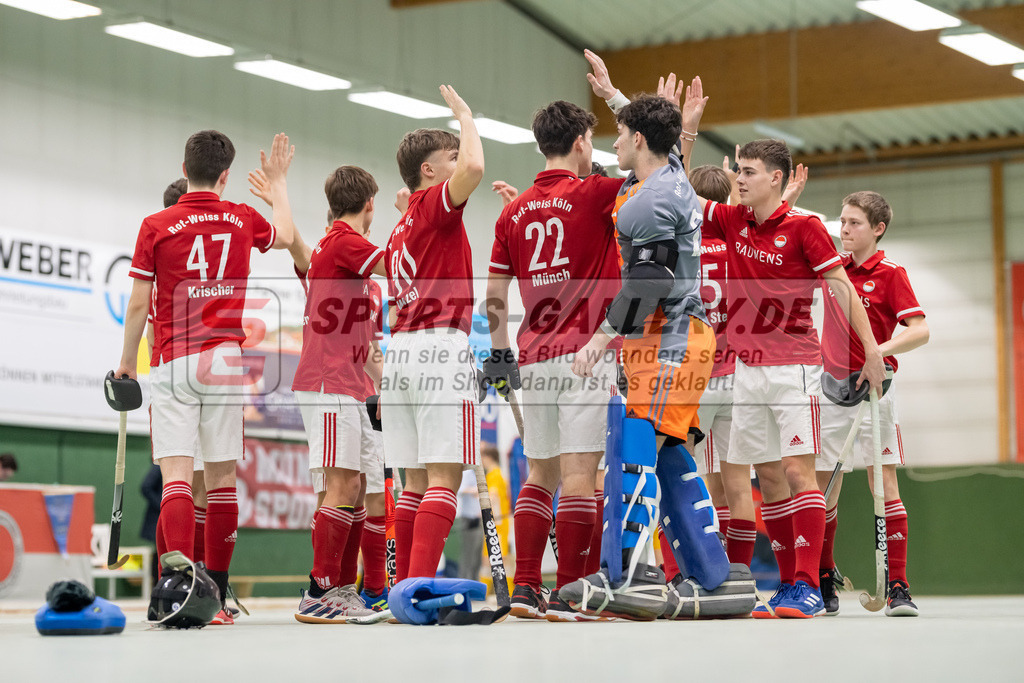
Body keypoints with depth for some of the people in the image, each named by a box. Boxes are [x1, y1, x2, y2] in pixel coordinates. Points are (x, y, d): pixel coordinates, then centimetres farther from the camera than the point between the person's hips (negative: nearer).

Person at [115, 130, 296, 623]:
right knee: (221, 476, 6)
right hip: (225, 357, 2)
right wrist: (278, 180, 42)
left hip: (172, 362, -2)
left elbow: (138, 304, -1)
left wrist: (127, 362, 12)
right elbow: (285, 235, 29)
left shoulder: (156, 227, -3)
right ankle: (217, 593, 9)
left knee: (176, 473, -9)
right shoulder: (242, 219, 6)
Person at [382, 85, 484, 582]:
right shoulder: (434, 204, -3)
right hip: (441, 345, -9)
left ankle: (405, 589, 7)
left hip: (400, 352, 9)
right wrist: (466, 116, -6)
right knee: (444, 478, -12)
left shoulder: (400, 229, 24)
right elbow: (473, 167, -24)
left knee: (417, 482, 9)